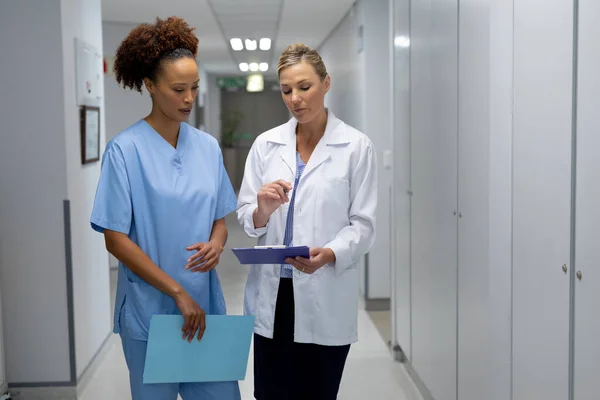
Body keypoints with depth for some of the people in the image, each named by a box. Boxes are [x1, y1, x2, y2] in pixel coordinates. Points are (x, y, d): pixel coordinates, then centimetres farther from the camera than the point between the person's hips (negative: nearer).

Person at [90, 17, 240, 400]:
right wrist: (178, 292, -15)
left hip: (206, 304, 4)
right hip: (150, 310, -4)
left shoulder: (207, 146, 4)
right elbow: (115, 239, -11)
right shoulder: (126, 149, -10)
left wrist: (216, 244, -12)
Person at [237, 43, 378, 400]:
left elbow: (363, 224, -5)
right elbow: (246, 217, 4)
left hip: (326, 298, -2)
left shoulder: (357, 146, -3)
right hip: (272, 295, 2)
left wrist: (329, 254, -24)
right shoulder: (266, 144, 6)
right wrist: (262, 210, -18)